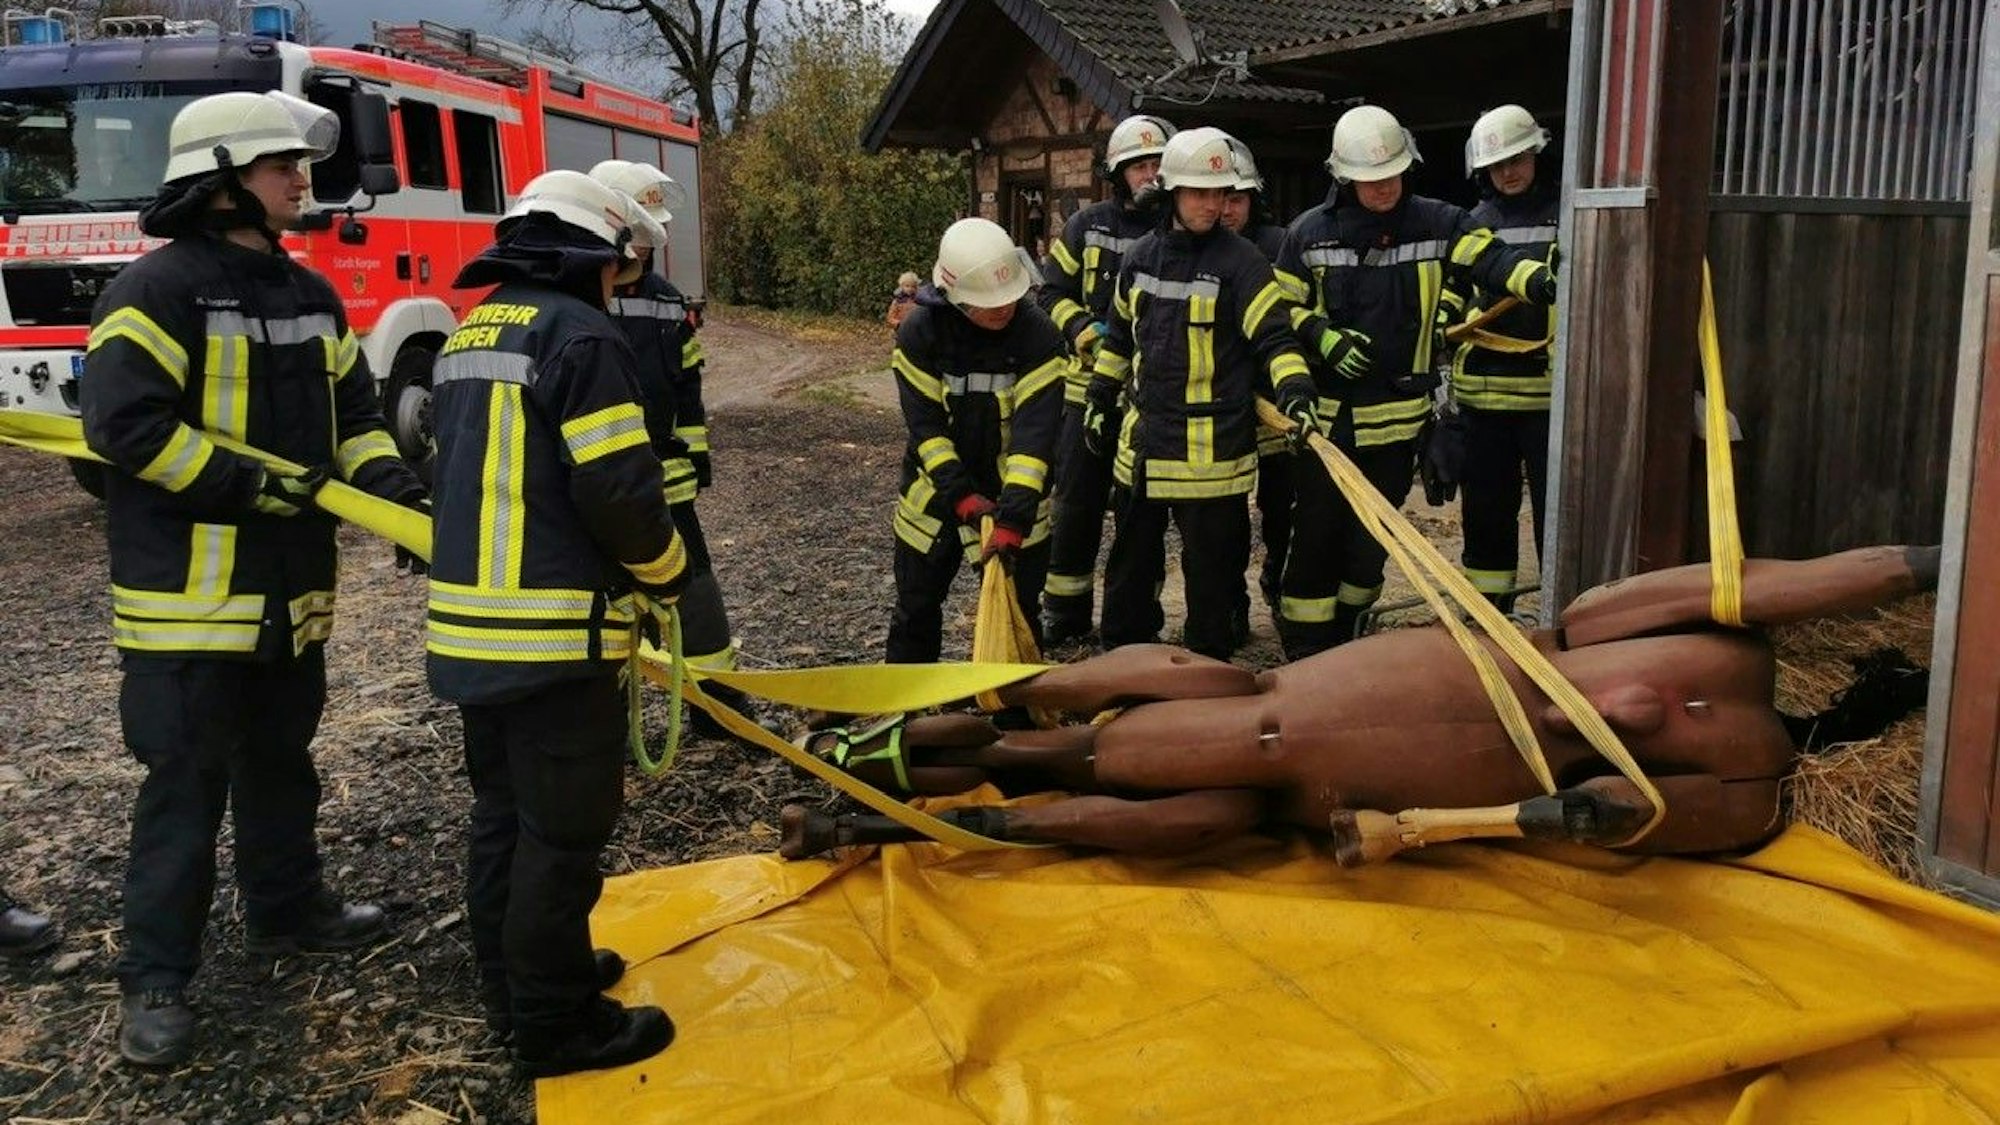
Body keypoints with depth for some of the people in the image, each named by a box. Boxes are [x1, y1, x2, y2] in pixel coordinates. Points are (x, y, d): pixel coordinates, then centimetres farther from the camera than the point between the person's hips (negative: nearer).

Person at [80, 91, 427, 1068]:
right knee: (186, 783, -1)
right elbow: (124, 421, -21)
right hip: (189, 592, -7)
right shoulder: (158, 289, -13)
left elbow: (351, 411, 14)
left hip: (291, 587, 8)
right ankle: (154, 978, 10)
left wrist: (392, 488, -2)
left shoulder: (309, 294, 11)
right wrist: (249, 485, -22)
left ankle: (286, 908, 38)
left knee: (281, 761, 20)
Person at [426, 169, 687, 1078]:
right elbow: (623, 491, -18)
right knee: (561, 830, 1)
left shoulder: (467, 336, 15)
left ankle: (513, 986, 32)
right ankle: (557, 1023, 10)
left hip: (469, 621, 9)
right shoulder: (579, 335, -14)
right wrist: (666, 575, -1)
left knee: (502, 815, 19)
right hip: (554, 631, -9)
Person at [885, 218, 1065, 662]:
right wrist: (961, 497, -26)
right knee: (916, 610, 14)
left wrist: (1013, 517, -35)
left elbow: (1035, 431, -26)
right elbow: (924, 426, -15)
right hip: (935, 494, 2)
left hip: (1013, 496, -1)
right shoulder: (919, 333, -15)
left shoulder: (1038, 336, -19)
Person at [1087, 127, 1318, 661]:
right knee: (1132, 552, 16)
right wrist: (1100, 398, 20)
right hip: (1144, 434, 6)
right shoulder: (1141, 256, 8)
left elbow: (1275, 336, -14)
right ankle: (1122, 650, 31)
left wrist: (1294, 391, -30)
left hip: (1212, 443, -5)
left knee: (1210, 558, 4)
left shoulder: (1240, 261, -9)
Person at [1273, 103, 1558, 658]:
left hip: (1397, 416, 2)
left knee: (1373, 534, 12)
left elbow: (1490, 257, -15)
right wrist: (1327, 340, -12)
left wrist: (1538, 280, -35)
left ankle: (1347, 629, 32)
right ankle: (1303, 647, 12)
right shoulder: (1310, 232, -1)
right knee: (1317, 532, 1)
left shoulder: (1438, 223, 0)